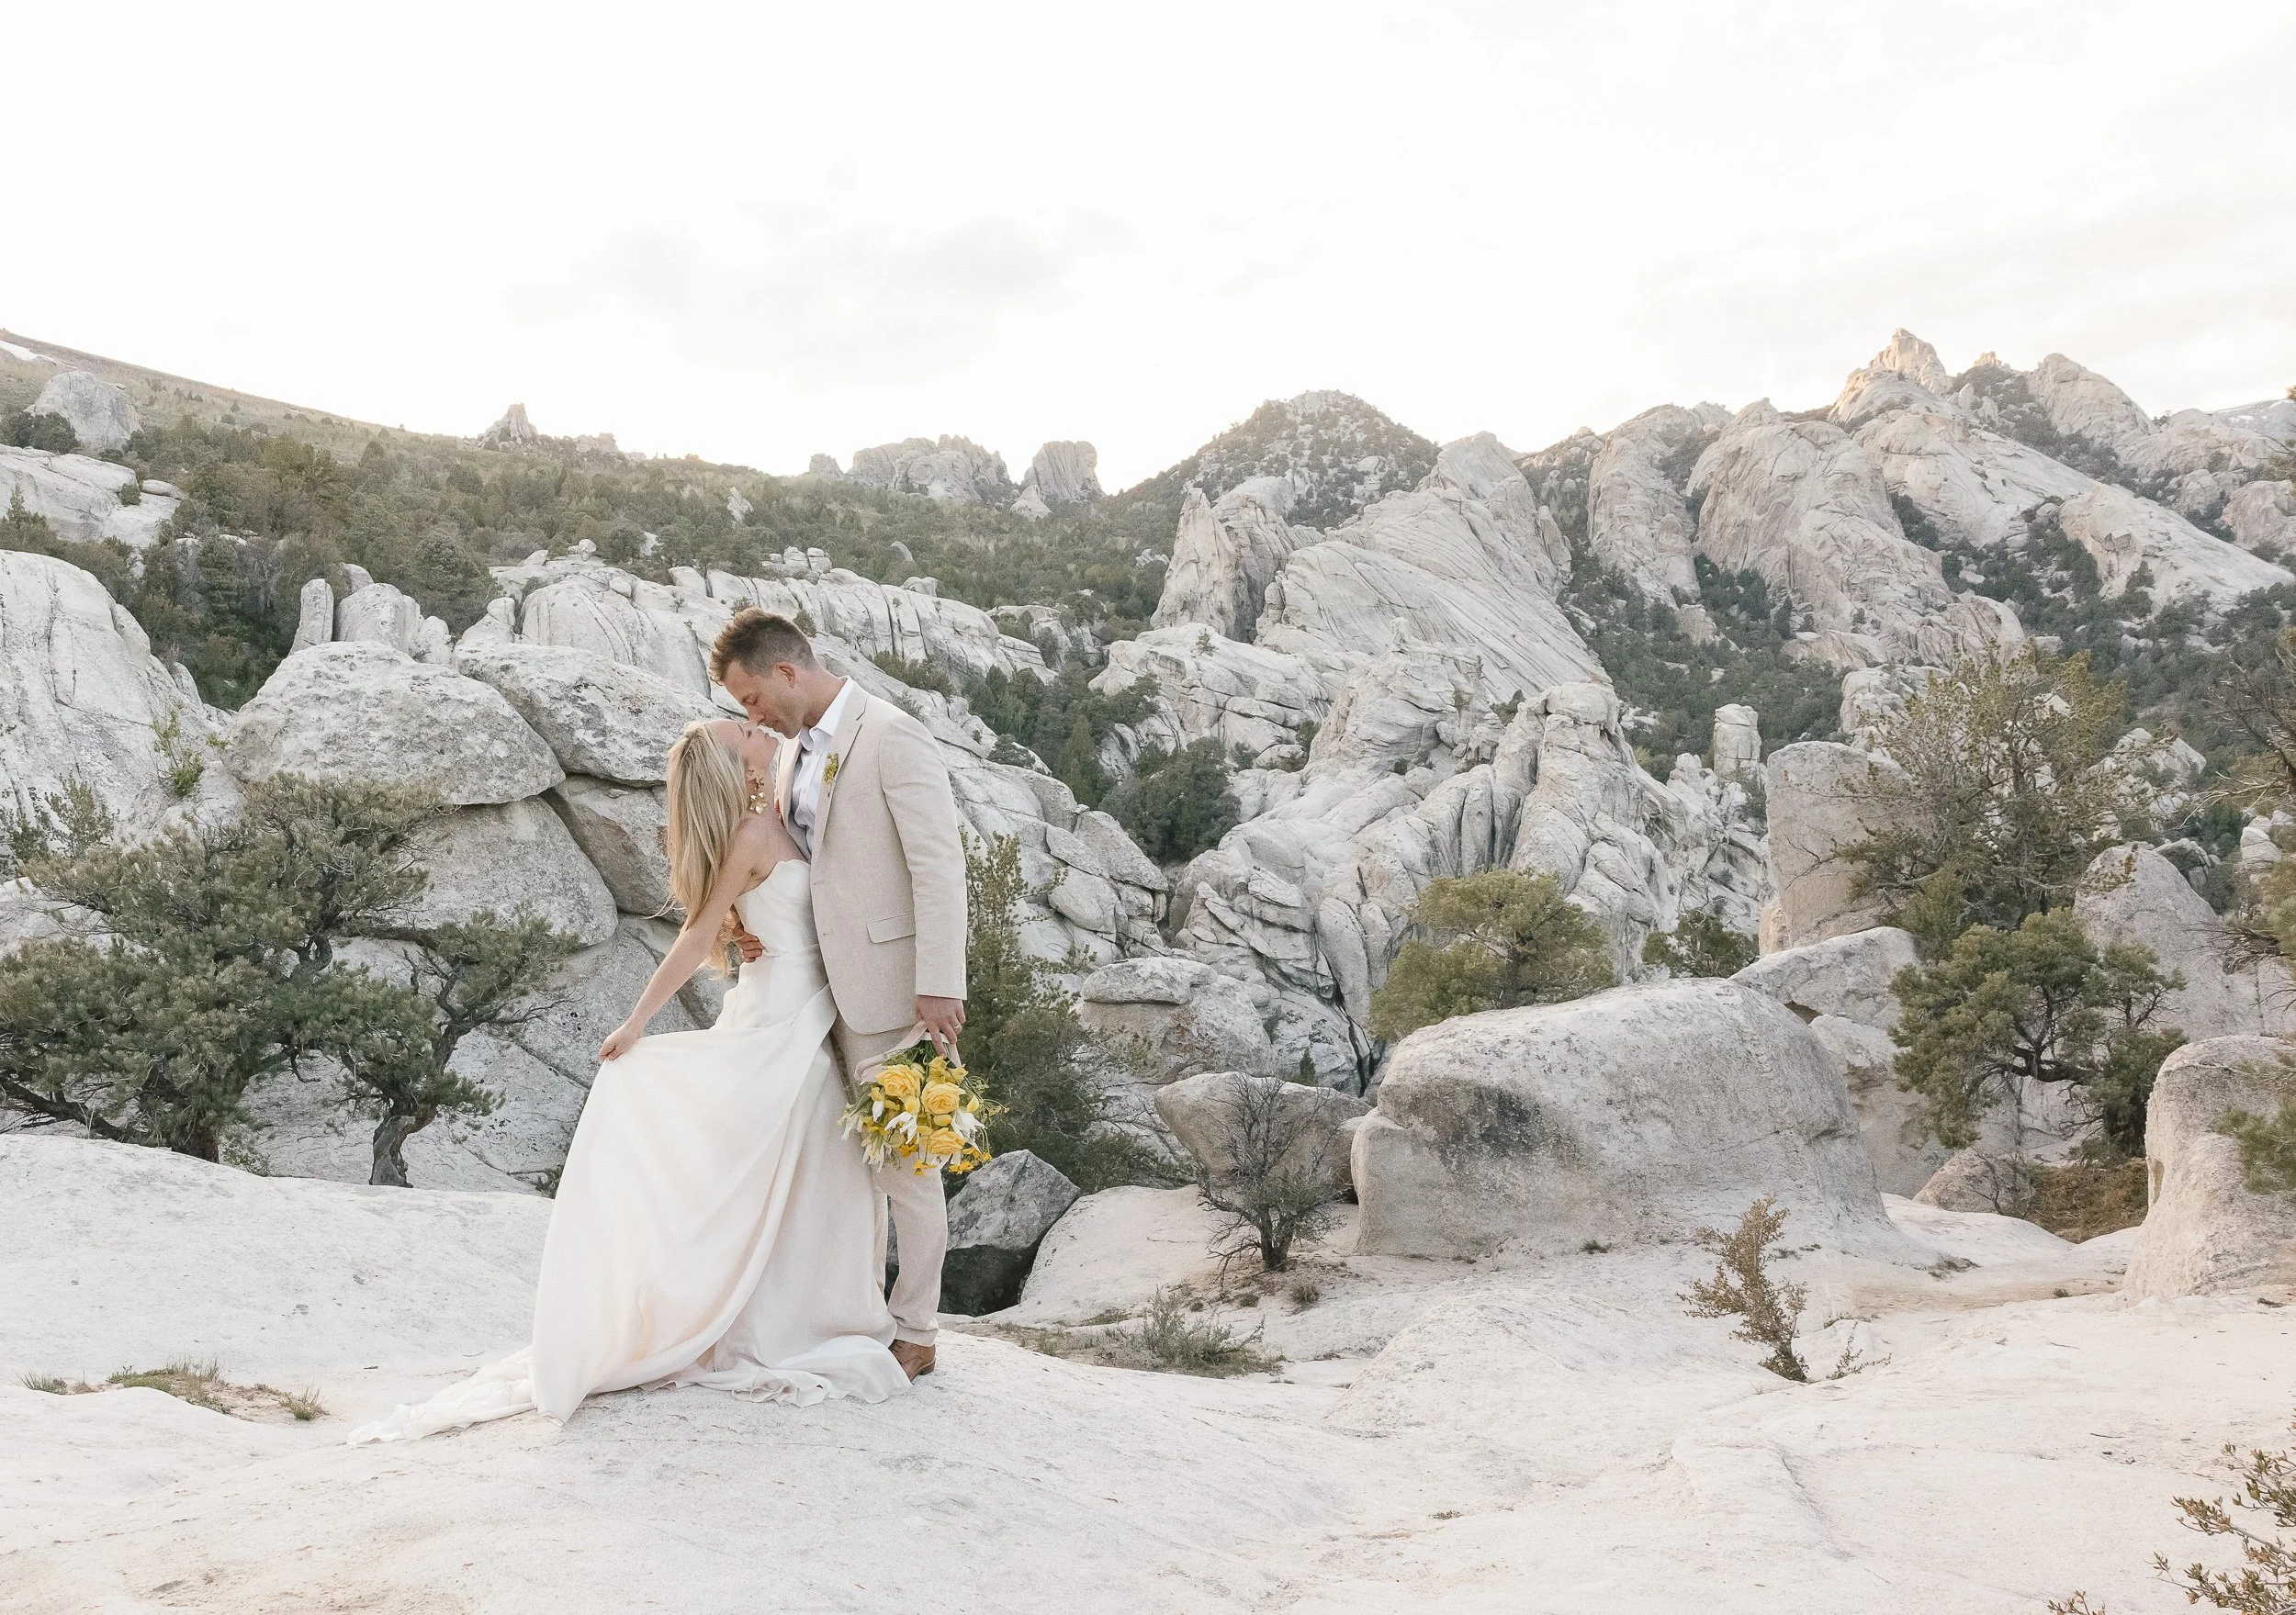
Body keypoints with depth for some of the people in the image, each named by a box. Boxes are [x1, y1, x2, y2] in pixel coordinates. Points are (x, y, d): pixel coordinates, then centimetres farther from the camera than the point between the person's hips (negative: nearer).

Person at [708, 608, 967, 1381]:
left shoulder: (893, 738, -13)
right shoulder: (798, 751, 14)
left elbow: (940, 865, -18)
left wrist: (938, 987, -22)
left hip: (894, 988, -8)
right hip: (834, 990, 8)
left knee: (905, 1163, 1)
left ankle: (914, 1335, 13)